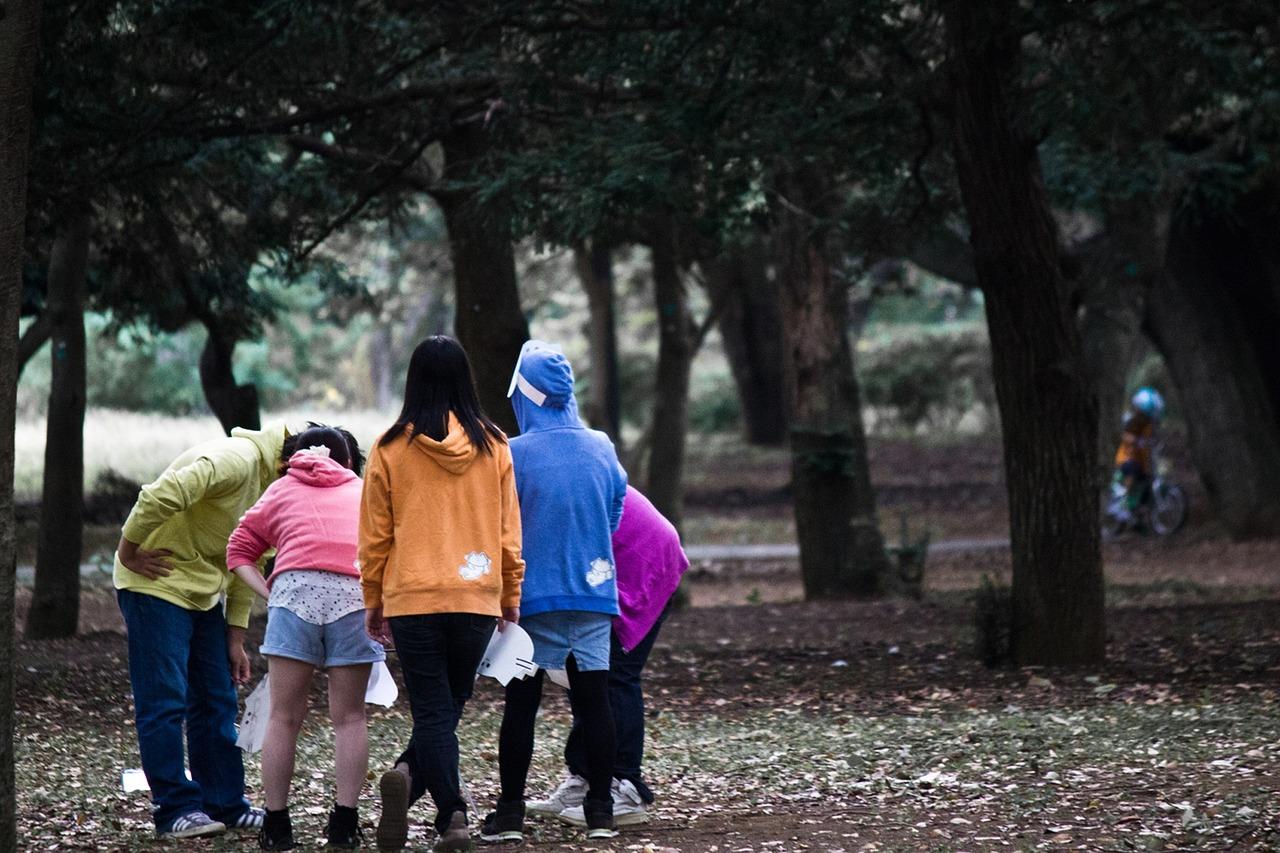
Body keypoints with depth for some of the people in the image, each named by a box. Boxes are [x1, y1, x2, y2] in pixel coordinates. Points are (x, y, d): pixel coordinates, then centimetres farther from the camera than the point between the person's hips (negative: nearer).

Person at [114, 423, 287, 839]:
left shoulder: (271, 481, 11)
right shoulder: (237, 460, -22)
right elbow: (161, 496, -33)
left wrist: (235, 636, 12)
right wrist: (128, 552, -21)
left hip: (203, 593, 10)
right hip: (157, 583, -10)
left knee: (217, 702, 8)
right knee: (164, 702, -8)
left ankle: (226, 805, 14)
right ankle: (175, 809, -5)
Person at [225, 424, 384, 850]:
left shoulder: (282, 490, 28)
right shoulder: (364, 491, 29)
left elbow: (240, 549, 20)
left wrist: (268, 594, 11)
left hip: (296, 589, -1)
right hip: (358, 592, 1)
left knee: (285, 716, 6)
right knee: (349, 717, 9)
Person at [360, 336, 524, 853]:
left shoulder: (390, 449, -2)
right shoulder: (492, 446, 2)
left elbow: (375, 536, 2)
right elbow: (509, 530, 6)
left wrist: (373, 602, 13)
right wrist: (512, 596, 16)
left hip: (411, 598, -1)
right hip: (478, 598, 1)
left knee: (433, 710, 2)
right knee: (449, 706, 13)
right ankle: (410, 776, -6)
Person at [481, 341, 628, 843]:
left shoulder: (514, 454, -11)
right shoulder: (602, 449, 1)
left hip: (533, 598, -3)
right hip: (594, 593, 3)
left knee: (521, 704, 4)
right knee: (594, 701, 7)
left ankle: (510, 814, 5)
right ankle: (600, 812, 9)